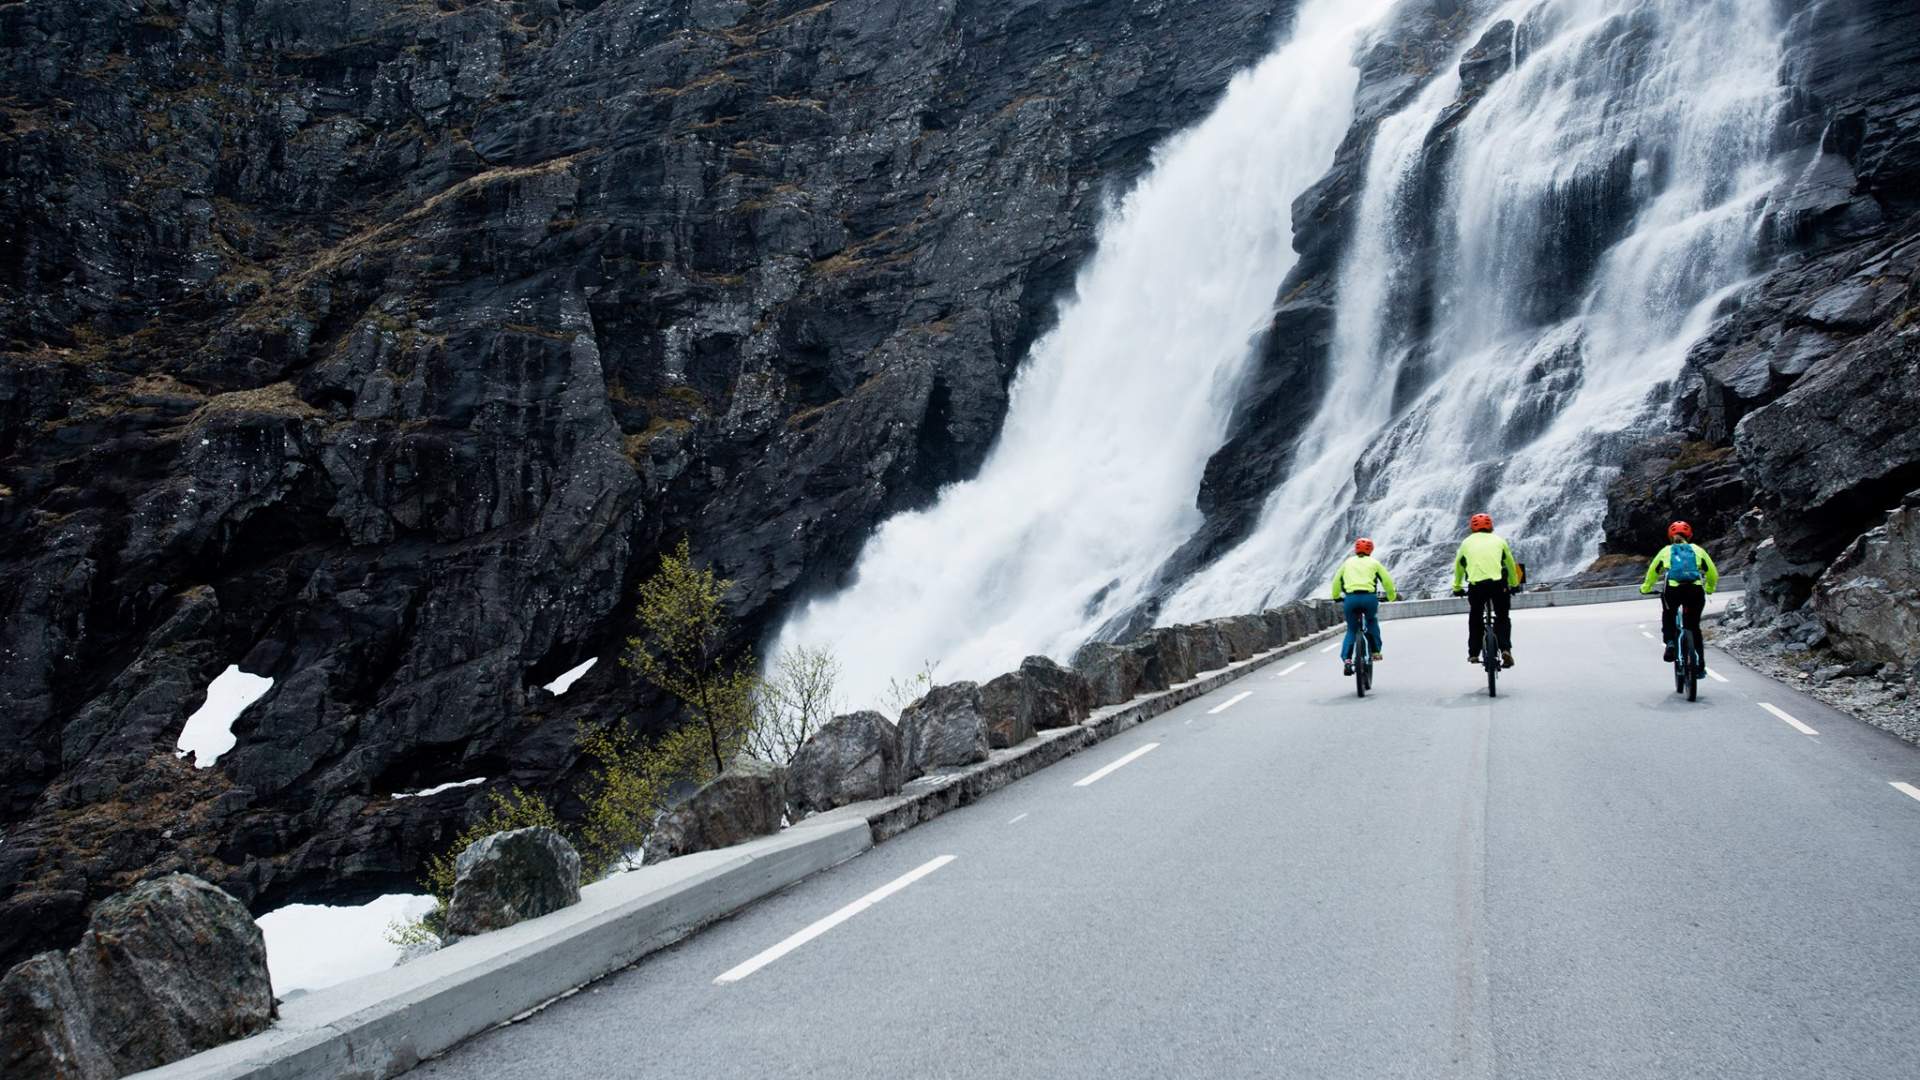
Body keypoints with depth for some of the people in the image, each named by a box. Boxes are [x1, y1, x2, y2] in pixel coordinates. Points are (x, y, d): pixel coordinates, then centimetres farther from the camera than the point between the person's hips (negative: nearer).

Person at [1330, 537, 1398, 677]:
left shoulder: (1348, 562, 21)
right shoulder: (1374, 562, 17)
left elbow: (1336, 580, 24)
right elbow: (1387, 580, 17)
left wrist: (1336, 597, 39)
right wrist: (1392, 596, 32)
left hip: (1350, 598, 1)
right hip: (1369, 597, -1)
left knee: (1352, 630, 14)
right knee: (1372, 622, 29)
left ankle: (1346, 659, -3)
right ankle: (1376, 651, 22)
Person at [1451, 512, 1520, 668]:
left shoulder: (1467, 542, 19)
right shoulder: (1499, 541, 19)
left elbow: (1458, 566, 27)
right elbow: (1511, 565, 29)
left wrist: (1457, 588, 41)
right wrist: (1514, 585, 44)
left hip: (1476, 584, 0)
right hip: (1499, 583, 0)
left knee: (1475, 618, 21)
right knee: (1503, 618, 17)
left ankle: (1473, 653, 19)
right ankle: (1505, 649, -2)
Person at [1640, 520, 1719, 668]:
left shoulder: (1665, 551, 21)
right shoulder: (1697, 550, 21)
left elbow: (1652, 572, 29)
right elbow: (1713, 574, 23)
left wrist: (1645, 588, 47)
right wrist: (1709, 588, 42)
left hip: (1673, 590, -1)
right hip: (1695, 590, 1)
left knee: (1668, 616, 30)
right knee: (1694, 626, 17)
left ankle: (1670, 642, 5)